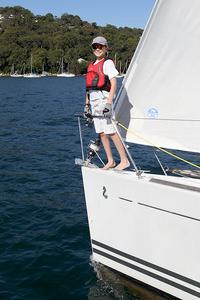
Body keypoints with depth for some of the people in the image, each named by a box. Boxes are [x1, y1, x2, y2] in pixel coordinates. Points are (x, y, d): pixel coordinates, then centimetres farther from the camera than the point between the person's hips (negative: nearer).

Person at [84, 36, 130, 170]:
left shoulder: (107, 63, -3)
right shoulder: (92, 65, 21)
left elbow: (114, 83, -11)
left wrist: (109, 102, -19)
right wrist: (87, 104, 18)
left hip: (103, 97, -8)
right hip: (93, 100, 8)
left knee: (111, 131, -10)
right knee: (101, 133, 7)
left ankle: (124, 160, -4)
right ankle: (110, 161, 15)